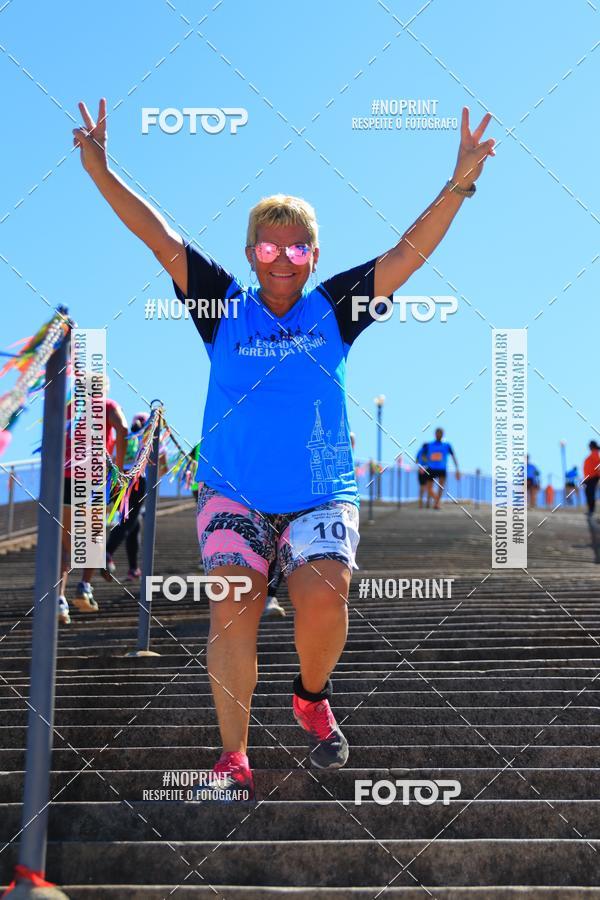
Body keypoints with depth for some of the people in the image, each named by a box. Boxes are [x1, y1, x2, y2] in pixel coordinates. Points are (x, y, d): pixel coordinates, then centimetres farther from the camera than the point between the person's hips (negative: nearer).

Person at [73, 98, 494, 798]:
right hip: (233, 494, 0)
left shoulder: (333, 309, 7)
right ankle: (234, 758, -15)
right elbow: (158, 237, 3)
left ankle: (312, 698, 7)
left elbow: (408, 253, 2)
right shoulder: (226, 306, 6)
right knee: (233, 603, -21)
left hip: (321, 496, 0)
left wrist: (459, 185, -7)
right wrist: (100, 170, -4)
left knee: (322, 598, -24)